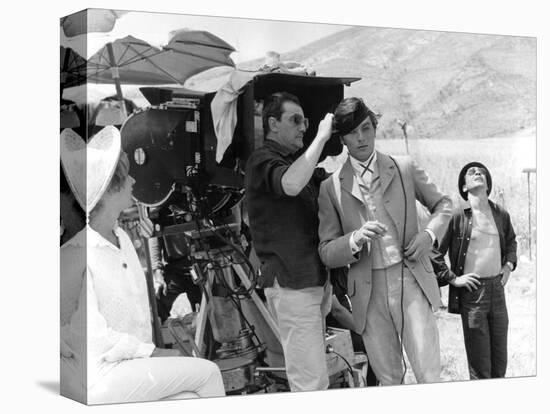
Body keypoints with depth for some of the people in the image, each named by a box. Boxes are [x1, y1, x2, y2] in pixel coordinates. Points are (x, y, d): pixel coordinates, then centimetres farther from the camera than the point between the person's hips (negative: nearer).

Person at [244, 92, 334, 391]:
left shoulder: (295, 161, 21)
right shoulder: (263, 161, -10)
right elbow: (291, 185, -32)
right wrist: (321, 137, -24)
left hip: (314, 276, 10)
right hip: (291, 283, -10)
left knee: (310, 373, 14)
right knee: (311, 381, -11)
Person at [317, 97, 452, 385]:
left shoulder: (405, 168, 6)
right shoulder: (331, 187, 4)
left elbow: (442, 204, 18)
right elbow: (326, 253, 3)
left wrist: (429, 234, -2)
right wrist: (355, 240, -18)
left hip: (411, 281, 0)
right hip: (368, 292, 1)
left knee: (429, 375, -6)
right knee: (389, 380, 8)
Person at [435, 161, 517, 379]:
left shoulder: (501, 215, 7)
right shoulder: (457, 217, -8)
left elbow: (511, 241, 28)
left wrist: (509, 264, 13)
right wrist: (452, 278, -10)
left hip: (497, 288, 5)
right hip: (471, 290, -5)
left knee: (500, 360, 11)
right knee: (479, 364, 0)